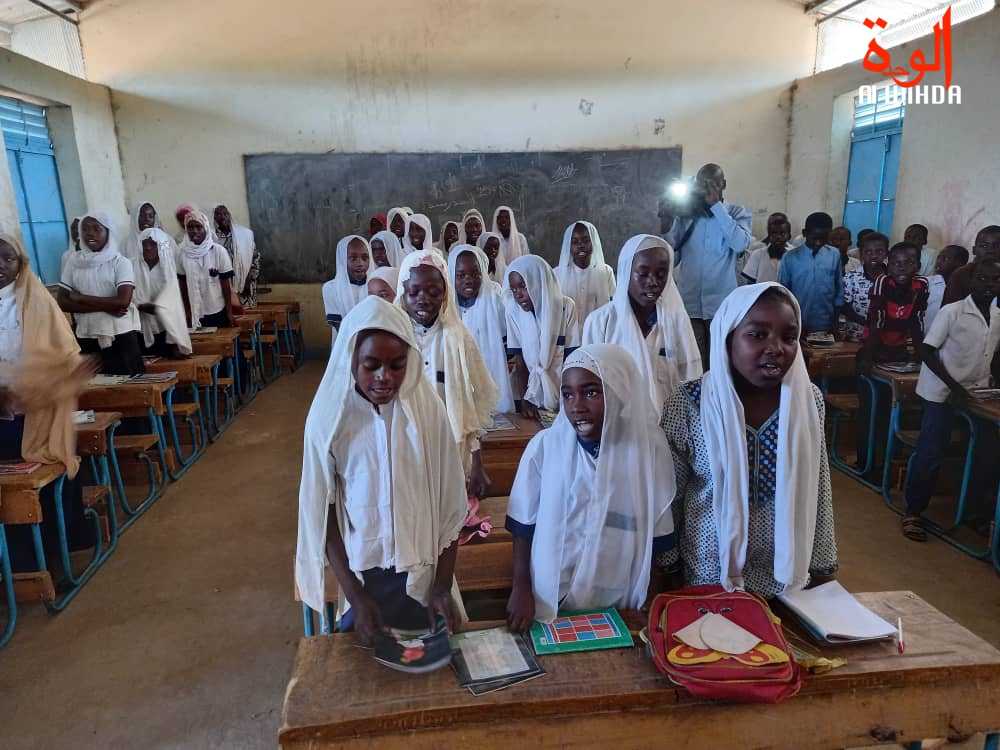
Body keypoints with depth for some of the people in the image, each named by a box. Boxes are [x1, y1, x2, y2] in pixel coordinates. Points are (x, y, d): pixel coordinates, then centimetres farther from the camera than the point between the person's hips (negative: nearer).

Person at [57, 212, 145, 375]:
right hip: (86, 338, 3)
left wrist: (81, 298, -8)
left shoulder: (120, 262, -3)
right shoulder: (74, 263, 6)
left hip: (120, 337, -3)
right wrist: (105, 306, -12)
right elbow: (63, 302, -1)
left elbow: (123, 301, -16)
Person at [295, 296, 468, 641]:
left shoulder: (429, 409, -12)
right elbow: (321, 514, -7)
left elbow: (450, 505, -6)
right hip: (359, 573, 0)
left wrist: (443, 587, -5)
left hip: (422, 571, 1)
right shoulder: (328, 417, -13)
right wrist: (355, 596, -9)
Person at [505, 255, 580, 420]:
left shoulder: (566, 307, -8)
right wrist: (524, 400, -15)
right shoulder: (513, 311, -7)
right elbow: (519, 363, -6)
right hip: (528, 392, 1)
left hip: (562, 394, 0)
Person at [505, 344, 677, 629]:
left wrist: (649, 597, 4)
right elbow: (524, 525, -3)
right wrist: (521, 589, -3)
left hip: (620, 606, 1)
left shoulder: (650, 449, -12)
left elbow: (655, 532, -2)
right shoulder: (544, 446, -14)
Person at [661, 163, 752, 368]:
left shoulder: (738, 213, 6)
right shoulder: (684, 214, 10)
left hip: (722, 305, -1)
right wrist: (666, 224, -6)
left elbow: (741, 243, -15)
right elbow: (671, 260, 6)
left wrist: (716, 205, -12)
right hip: (688, 303, 2)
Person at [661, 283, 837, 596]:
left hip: (787, 576, 2)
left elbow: (817, 493, 1)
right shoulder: (689, 403, -17)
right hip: (709, 576, -2)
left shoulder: (808, 400, -8)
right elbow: (667, 498, -8)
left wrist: (821, 568, 5)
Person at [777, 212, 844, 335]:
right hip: (798, 325, -1)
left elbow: (839, 289, 6)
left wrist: (836, 322, 4)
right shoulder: (790, 258, -5)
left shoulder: (835, 255, 0)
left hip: (826, 325, 1)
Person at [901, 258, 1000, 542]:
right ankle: (913, 512, 8)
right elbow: (927, 351, -14)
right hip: (942, 391, -6)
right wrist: (954, 387, -19)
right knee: (930, 454, -4)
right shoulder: (952, 311, -14)